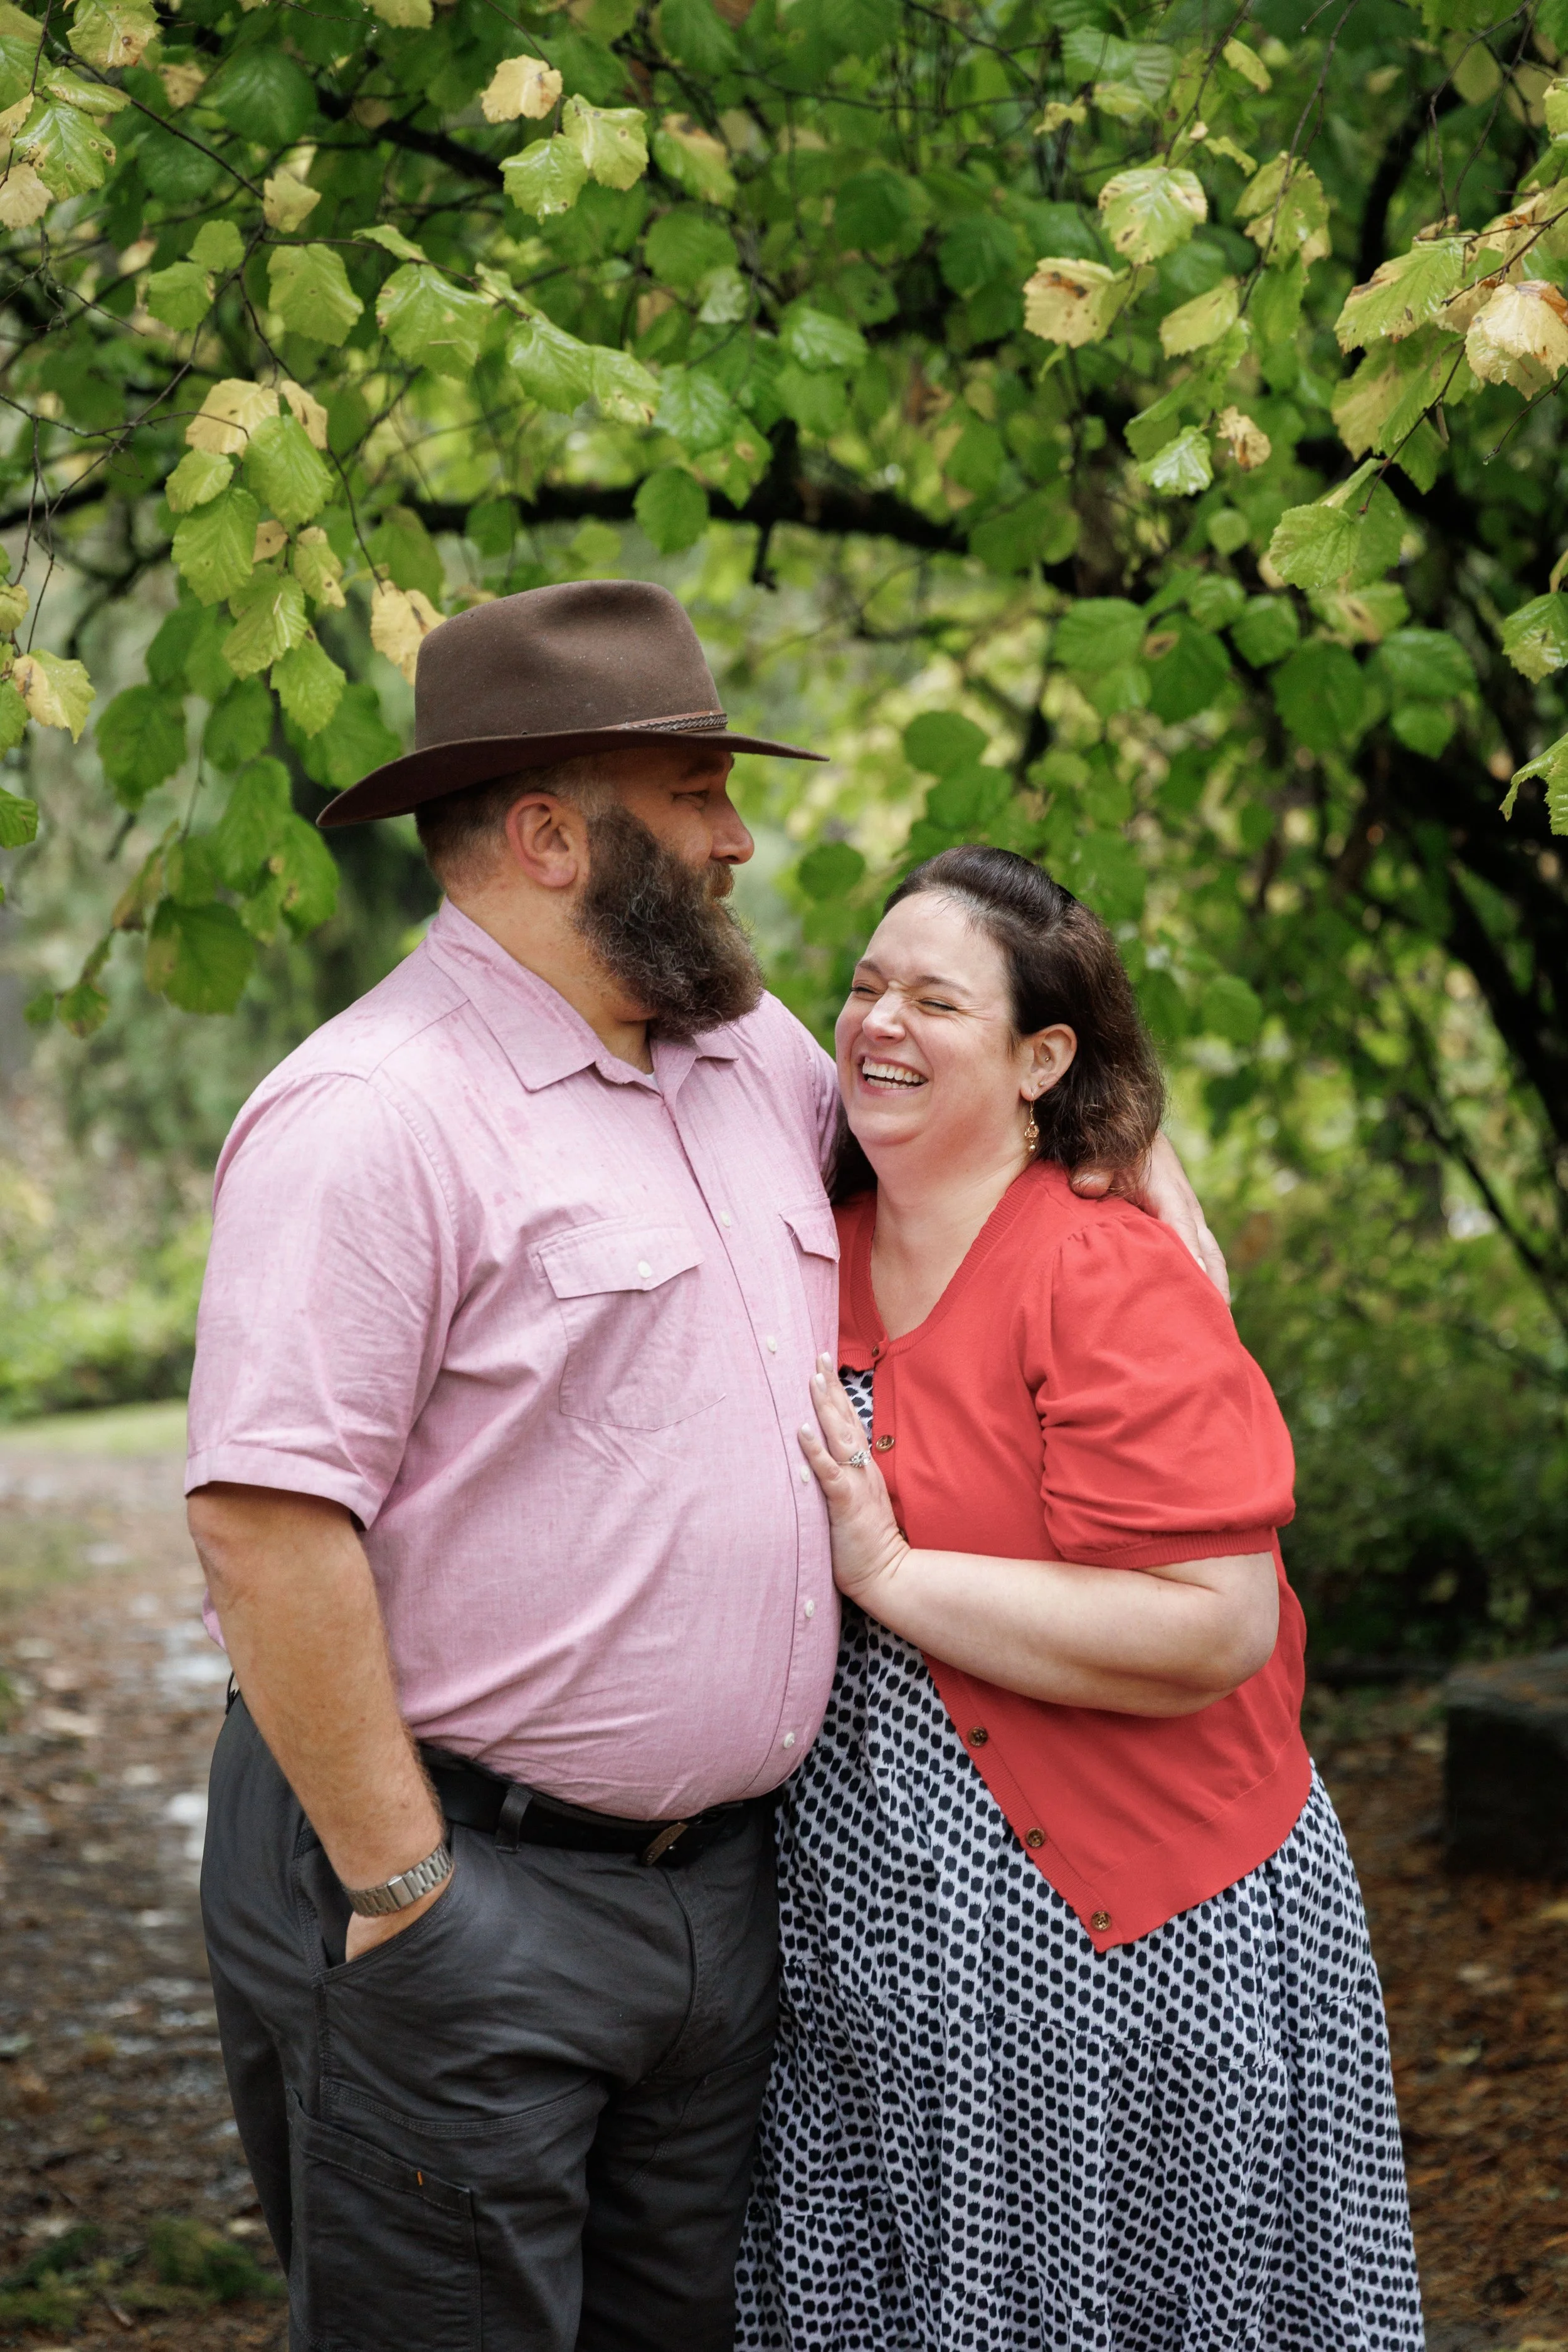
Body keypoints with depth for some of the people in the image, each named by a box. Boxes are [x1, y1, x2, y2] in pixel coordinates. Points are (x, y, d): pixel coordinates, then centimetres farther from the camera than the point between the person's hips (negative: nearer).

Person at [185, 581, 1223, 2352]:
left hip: (724, 1873, 8)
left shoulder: (751, 1053, 10)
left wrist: (1139, 1156, 15)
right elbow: (266, 1522, -21)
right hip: (462, 1890, -8)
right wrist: (397, 1889, -19)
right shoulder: (368, 1116, -16)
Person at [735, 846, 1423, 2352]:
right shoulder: (817, 1266, 7)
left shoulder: (1115, 1287, -14)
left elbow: (1207, 1635, -25)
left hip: (1114, 1944, -6)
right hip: (862, 1958, 6)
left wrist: (886, 1570, -21)